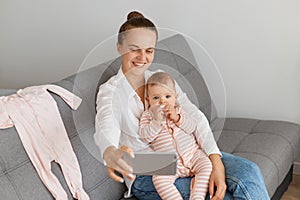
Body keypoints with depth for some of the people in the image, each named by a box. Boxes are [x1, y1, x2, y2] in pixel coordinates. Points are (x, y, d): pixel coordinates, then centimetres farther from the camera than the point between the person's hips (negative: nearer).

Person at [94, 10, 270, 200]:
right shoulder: (110, 91, -8)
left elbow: (195, 117, -6)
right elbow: (106, 127, -31)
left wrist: (216, 163, -22)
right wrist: (110, 153, -57)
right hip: (145, 175, -4)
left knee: (248, 171, -18)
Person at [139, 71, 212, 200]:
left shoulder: (178, 110, 12)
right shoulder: (147, 115, 6)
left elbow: (193, 127, 0)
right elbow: (145, 137, -7)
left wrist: (177, 118, -15)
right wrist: (156, 121, -19)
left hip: (192, 154, 3)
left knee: (206, 164, -22)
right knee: (159, 179, -29)